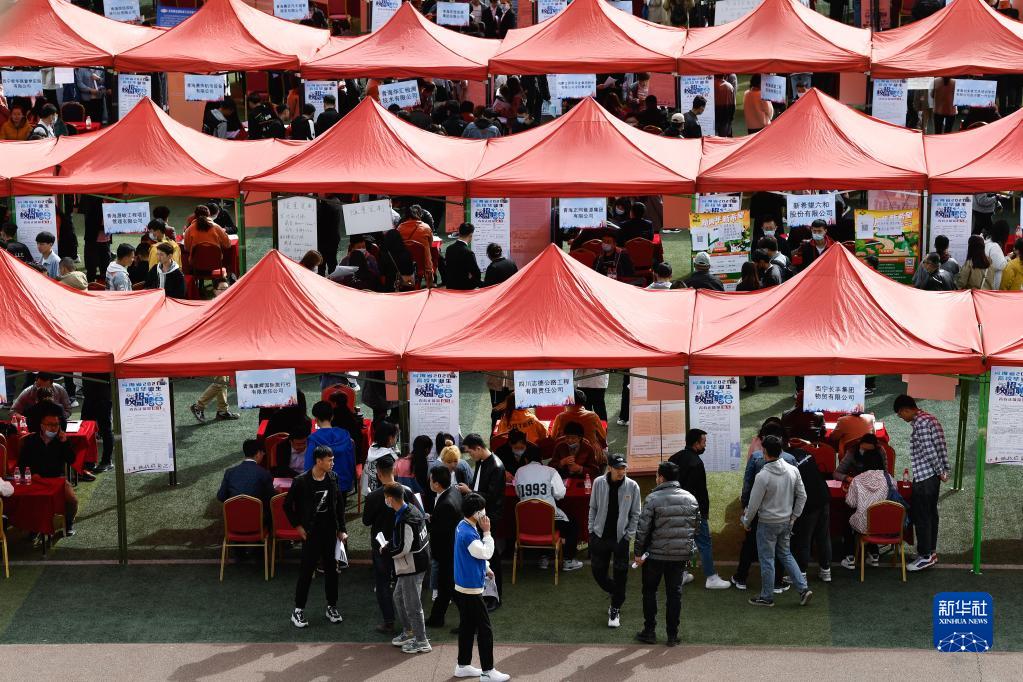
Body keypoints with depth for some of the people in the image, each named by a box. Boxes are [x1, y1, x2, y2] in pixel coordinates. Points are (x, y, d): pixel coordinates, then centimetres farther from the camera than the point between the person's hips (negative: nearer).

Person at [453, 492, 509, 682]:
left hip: (463, 587, 10)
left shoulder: (463, 526, 6)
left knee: (467, 626, 17)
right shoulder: (468, 534, -26)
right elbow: (487, 553, -20)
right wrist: (487, 532, -16)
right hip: (471, 589, -10)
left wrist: (485, 567, 13)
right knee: (485, 629, -2)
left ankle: (463, 666, 25)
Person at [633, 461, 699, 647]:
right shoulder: (691, 499, 3)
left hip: (656, 555, -4)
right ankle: (673, 635, 11)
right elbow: (696, 526, 10)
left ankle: (649, 632, 14)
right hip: (681, 555, 4)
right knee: (675, 593, 10)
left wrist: (638, 552, -5)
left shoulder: (653, 499, -12)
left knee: (649, 591, 12)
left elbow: (643, 528, -13)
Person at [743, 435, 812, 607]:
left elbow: (754, 504, -15)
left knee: (767, 560, 6)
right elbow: (802, 496, 4)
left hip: (768, 523, -6)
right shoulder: (793, 470, -5)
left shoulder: (763, 476, -22)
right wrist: (794, 516, 14)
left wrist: (746, 522, 1)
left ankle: (767, 597, 16)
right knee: (785, 555, 20)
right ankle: (803, 588, 11)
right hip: (786, 522, 6)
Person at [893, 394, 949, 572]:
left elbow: (929, 451, -21)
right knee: (931, 513, 16)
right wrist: (944, 470, 14)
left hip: (923, 477, -10)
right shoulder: (930, 418, 12)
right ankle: (931, 551, 22)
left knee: (920, 516, -4)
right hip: (934, 476, 10)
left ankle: (925, 556, -1)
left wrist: (940, 472, -13)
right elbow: (941, 446, 14)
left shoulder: (920, 423, -18)